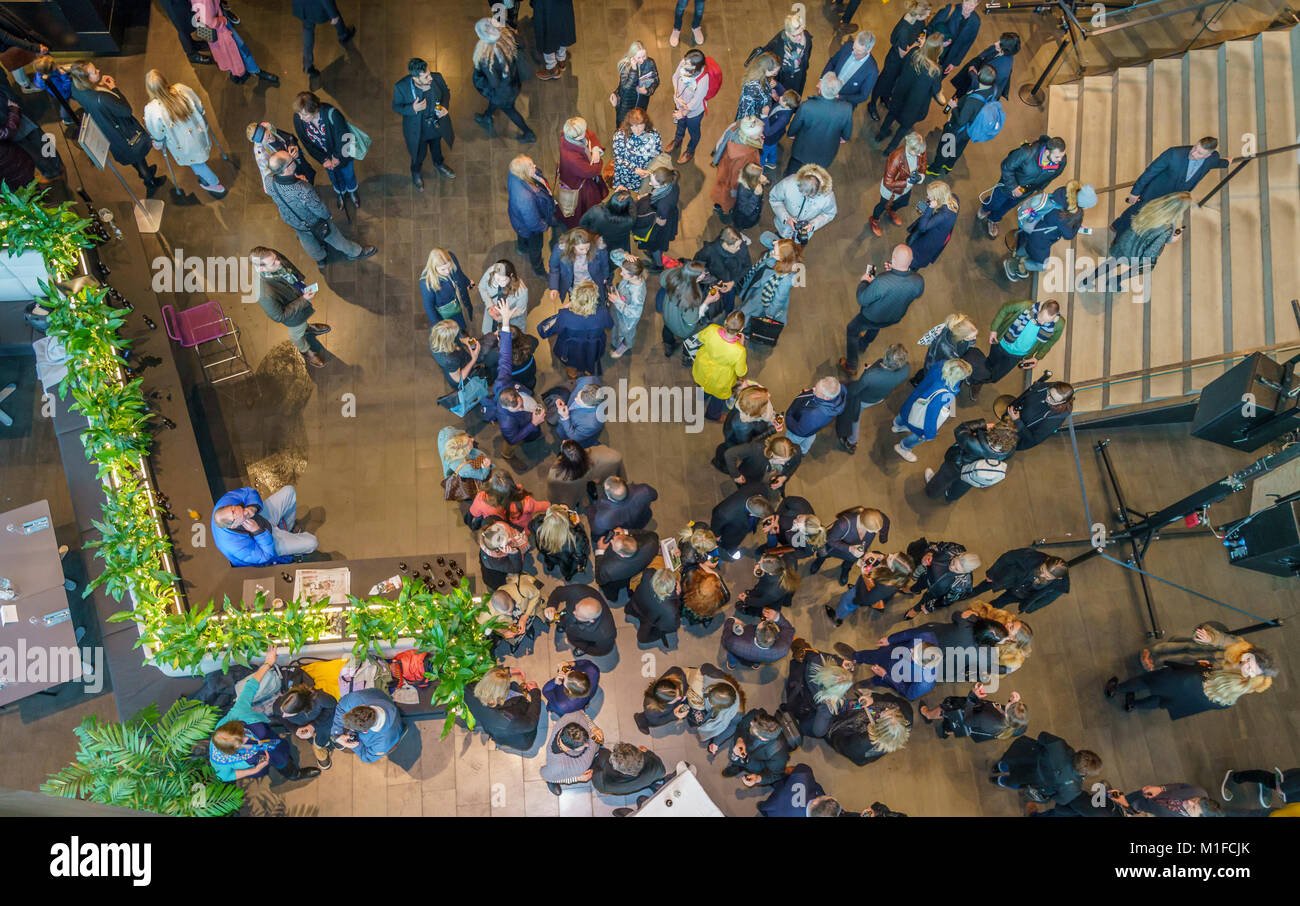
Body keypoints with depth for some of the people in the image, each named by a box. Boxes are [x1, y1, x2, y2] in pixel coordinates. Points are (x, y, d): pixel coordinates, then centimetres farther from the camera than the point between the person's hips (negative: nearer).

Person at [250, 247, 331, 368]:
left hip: (302, 293, 5)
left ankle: (307, 327, 72)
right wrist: (303, 300, -33)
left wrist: (302, 279, -6)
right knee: (297, 333, 28)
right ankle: (305, 351, 60)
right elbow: (279, 317, -31)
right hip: (294, 315, -5)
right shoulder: (264, 293, -47)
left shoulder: (272, 256, -29)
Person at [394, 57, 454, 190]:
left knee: (436, 148, 34)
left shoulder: (437, 78, -26)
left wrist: (445, 106, -24)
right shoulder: (401, 87, -33)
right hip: (417, 130, -3)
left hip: (437, 125, 3)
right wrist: (413, 109, -36)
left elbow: (446, 92, -4)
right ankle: (415, 173, 60)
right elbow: (396, 107, -16)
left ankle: (439, 164, 69)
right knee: (419, 155, 24)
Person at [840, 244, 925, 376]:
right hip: (895, 318, 5)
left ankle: (851, 367, 38)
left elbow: (862, 300, -27)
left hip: (872, 319, -5)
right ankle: (862, 345, 67)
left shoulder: (881, 282, -43)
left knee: (852, 331, 26)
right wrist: (894, 272, -5)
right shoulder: (919, 281, -28)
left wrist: (863, 282, -9)